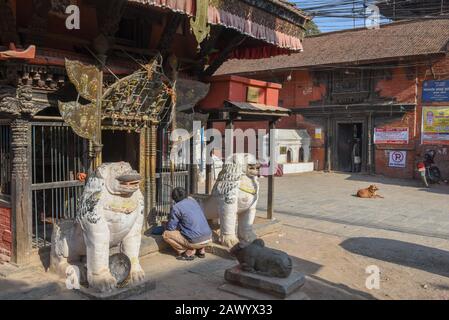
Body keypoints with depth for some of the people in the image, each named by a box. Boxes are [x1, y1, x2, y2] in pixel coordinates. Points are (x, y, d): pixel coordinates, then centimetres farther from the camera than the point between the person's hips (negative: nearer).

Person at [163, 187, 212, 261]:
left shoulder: (176, 207, -5)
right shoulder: (193, 201, 14)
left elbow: (170, 227, 0)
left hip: (196, 241, -7)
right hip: (208, 238, 7)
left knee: (166, 234, 5)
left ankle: (189, 252, 3)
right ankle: (201, 250, 18)